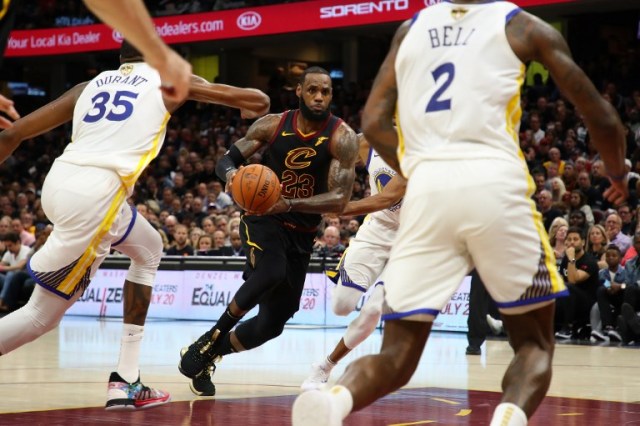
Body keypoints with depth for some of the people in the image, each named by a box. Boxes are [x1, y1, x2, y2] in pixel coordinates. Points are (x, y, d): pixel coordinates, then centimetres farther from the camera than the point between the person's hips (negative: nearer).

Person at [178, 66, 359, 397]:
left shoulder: (342, 138, -14)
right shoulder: (272, 125, -9)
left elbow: (339, 199, -23)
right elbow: (226, 159, -1)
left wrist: (289, 204, -37)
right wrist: (231, 175, -27)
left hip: (301, 235, 2)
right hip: (262, 218, -2)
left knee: (272, 324, 3)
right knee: (272, 271, -35)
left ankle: (209, 355, 28)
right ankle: (212, 336, -16)